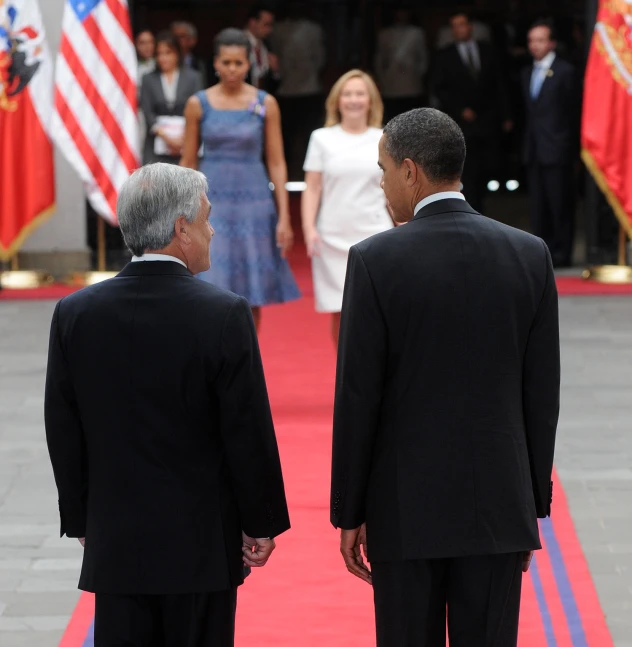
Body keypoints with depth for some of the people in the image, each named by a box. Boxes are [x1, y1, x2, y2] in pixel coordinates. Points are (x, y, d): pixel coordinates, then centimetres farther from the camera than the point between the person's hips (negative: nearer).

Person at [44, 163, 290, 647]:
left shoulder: (75, 314, -3)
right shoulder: (224, 315, -13)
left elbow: (64, 437, 3)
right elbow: (250, 432, -9)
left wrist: (81, 521, 14)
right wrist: (261, 525, 1)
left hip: (115, 546, 2)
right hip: (203, 544, -2)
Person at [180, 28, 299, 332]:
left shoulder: (265, 104, 1)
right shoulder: (198, 104, 1)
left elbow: (276, 162, 2)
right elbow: (187, 163, 4)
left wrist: (284, 217, -3)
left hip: (253, 203, 1)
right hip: (212, 203, -1)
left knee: (252, 297, 6)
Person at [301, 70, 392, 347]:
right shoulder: (322, 139, 6)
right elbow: (312, 189, 4)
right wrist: (309, 228, -7)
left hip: (375, 235, -1)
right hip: (333, 238, 1)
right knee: (340, 313, 4)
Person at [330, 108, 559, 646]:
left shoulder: (376, 259, -10)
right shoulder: (529, 255, 0)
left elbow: (358, 397, -8)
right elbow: (542, 394, 4)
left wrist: (348, 514, 1)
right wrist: (534, 504, 12)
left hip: (406, 506, -3)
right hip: (499, 502, 3)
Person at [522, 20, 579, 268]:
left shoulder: (565, 72, -5)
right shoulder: (527, 73, 15)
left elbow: (574, 111, -3)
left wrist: (571, 145, -4)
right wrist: (527, 143, 10)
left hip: (557, 150, -6)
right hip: (534, 149, 6)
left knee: (560, 204, -3)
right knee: (538, 204, 7)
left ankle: (561, 253, 1)